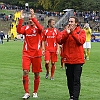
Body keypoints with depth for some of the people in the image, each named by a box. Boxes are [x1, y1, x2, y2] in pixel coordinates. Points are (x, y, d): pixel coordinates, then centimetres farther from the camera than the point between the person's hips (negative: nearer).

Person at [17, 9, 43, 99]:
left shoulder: (38, 28, 0)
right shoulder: (25, 28, 5)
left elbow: (40, 28, -26)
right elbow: (19, 31, -16)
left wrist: (33, 17, -29)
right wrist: (21, 19, -23)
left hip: (36, 54, -1)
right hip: (27, 54, 1)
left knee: (37, 74, 7)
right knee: (25, 72, -12)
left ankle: (35, 92, 23)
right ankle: (27, 93, -3)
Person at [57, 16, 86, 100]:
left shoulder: (81, 32, 1)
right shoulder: (65, 31, 7)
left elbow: (81, 41, -17)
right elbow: (59, 40, -8)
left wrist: (73, 32, -19)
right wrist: (67, 33, -18)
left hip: (78, 60, -3)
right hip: (68, 59, 3)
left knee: (76, 80, -6)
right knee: (70, 79, 11)